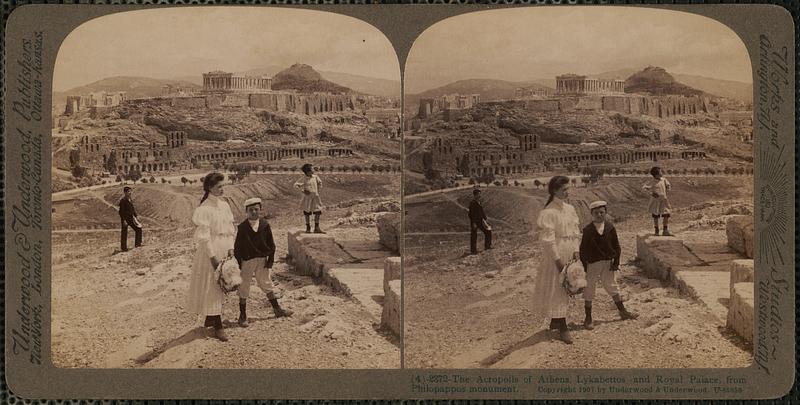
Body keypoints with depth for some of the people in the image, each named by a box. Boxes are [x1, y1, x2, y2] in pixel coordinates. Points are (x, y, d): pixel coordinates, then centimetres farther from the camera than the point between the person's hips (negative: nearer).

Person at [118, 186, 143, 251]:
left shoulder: (130, 200, 9)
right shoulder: (123, 201, -17)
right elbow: (121, 211, -19)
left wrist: (136, 216, 13)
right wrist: (123, 220, -22)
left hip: (131, 218, 8)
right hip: (125, 218, -8)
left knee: (138, 229, 8)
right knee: (124, 233, 1)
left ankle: (137, 244, 18)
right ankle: (123, 248, 11)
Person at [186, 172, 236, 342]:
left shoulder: (225, 205, 7)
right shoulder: (204, 209, -15)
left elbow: (230, 229, 10)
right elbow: (204, 235, -16)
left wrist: (231, 249, -1)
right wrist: (213, 256, -18)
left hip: (224, 250, 7)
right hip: (210, 251, -7)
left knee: (220, 285, 16)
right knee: (212, 286, -2)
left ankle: (210, 318, 32)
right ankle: (218, 327, 1)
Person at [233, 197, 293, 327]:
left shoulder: (264, 224, -2)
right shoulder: (242, 227, -9)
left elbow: (271, 243, 4)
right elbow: (237, 247, -4)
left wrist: (270, 260, -1)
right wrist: (239, 263, -7)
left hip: (262, 260, 3)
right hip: (247, 261, -3)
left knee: (267, 284, 15)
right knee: (244, 287, 4)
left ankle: (277, 309, 27)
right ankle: (242, 316, 13)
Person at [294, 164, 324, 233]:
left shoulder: (315, 177, 1)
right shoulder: (304, 179, -9)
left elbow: (320, 183, 18)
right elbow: (296, 184, -11)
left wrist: (318, 190, 10)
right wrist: (303, 190, -16)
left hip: (315, 197, 3)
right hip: (307, 197, -3)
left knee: (318, 212, -1)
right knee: (307, 213, 6)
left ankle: (316, 228, 8)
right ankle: (308, 228, 17)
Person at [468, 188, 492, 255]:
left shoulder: (479, 203, 10)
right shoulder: (472, 204, -16)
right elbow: (471, 214, -19)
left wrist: (484, 219, 15)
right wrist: (473, 223, -22)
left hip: (480, 221, 9)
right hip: (474, 222, -9)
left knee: (488, 232, 12)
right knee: (474, 236, -1)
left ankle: (487, 246, 25)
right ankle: (473, 250, 7)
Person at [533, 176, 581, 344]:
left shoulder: (570, 209, 7)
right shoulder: (548, 212, -16)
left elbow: (576, 232, 10)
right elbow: (548, 239, -17)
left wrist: (576, 251, -1)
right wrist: (558, 259, -18)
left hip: (569, 255, 8)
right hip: (555, 255, -7)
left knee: (565, 288, 16)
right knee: (556, 288, -1)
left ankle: (555, 321, 31)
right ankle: (563, 328, 3)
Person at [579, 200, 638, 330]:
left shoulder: (610, 227, -1)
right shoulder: (588, 230, -8)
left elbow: (616, 246, 5)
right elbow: (583, 249, -5)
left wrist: (616, 262, -1)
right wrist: (584, 266, -8)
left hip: (607, 262, 3)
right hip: (592, 263, -3)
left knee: (612, 287, 15)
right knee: (589, 289, 2)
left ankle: (623, 311, 29)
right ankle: (588, 318, 11)